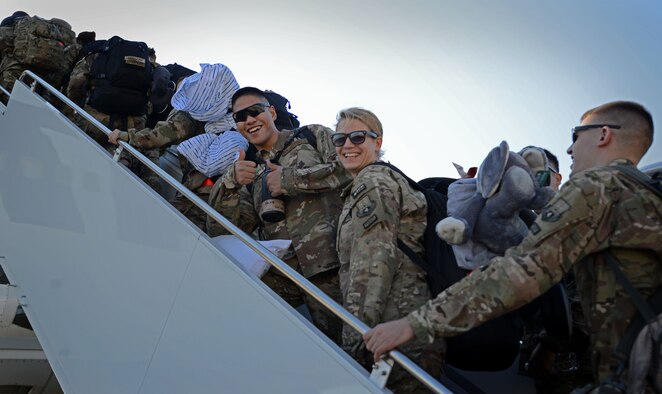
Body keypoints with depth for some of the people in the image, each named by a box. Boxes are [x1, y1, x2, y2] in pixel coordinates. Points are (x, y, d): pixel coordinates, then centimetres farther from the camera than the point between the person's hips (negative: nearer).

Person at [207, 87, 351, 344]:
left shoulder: (314, 136, 13)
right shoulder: (251, 172, 23)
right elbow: (221, 229, 12)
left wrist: (290, 180, -6)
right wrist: (230, 183, -6)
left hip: (326, 263, -3)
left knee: (340, 339, -11)